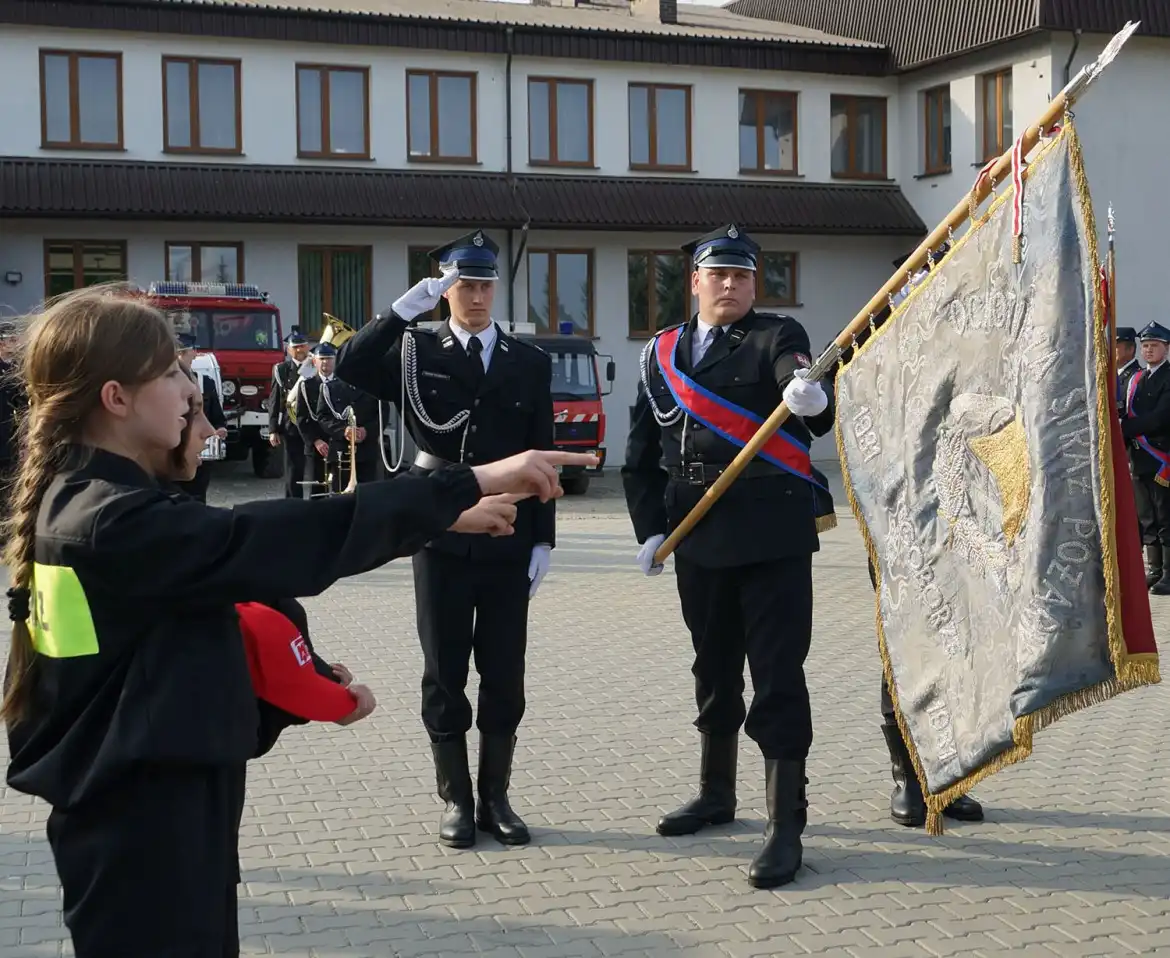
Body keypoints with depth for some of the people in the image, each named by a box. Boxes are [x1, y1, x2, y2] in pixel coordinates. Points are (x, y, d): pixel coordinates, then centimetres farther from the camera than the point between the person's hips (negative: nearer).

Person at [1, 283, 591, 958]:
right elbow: (282, 541, -31)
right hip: (142, 830, -10)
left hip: (138, 807, 10)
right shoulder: (118, 522, -24)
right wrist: (472, 484, -30)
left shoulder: (79, 500, 7)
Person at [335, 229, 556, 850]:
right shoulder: (415, 352, 3)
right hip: (441, 536, -1)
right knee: (445, 674, 5)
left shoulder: (529, 362, 7)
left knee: (504, 674, 5)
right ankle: (456, 800, 16)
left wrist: (542, 540, 2)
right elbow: (349, 369, -16)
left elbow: (541, 457, 6)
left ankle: (495, 796, 18)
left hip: (508, 541, 1)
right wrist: (403, 309, -20)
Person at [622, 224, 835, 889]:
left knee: (777, 674, -6)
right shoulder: (662, 354, 12)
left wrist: (811, 402, -42)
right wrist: (650, 527, 6)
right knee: (714, 667, 17)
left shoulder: (777, 337, 0)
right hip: (698, 535, 5)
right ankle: (717, 794, 35)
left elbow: (810, 405, -20)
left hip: (772, 533, -5)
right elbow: (642, 454, 16)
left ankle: (786, 827, -1)